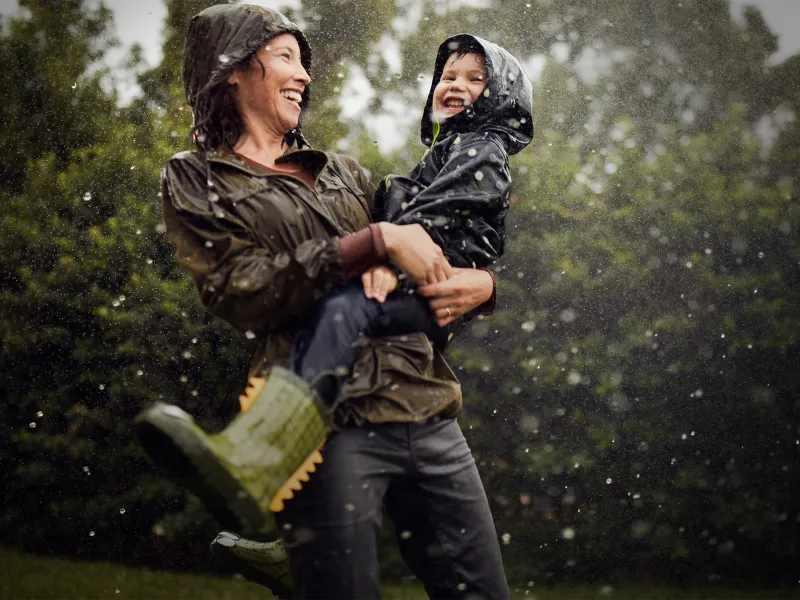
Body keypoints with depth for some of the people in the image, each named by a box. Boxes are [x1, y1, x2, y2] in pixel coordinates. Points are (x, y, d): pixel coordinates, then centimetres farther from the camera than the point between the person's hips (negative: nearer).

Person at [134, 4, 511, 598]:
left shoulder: (343, 172, 23)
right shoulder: (196, 182, 9)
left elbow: (434, 251, 27)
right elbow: (242, 289, -8)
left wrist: (481, 283, 2)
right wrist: (378, 241, -13)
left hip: (430, 411, 6)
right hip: (333, 420, -5)